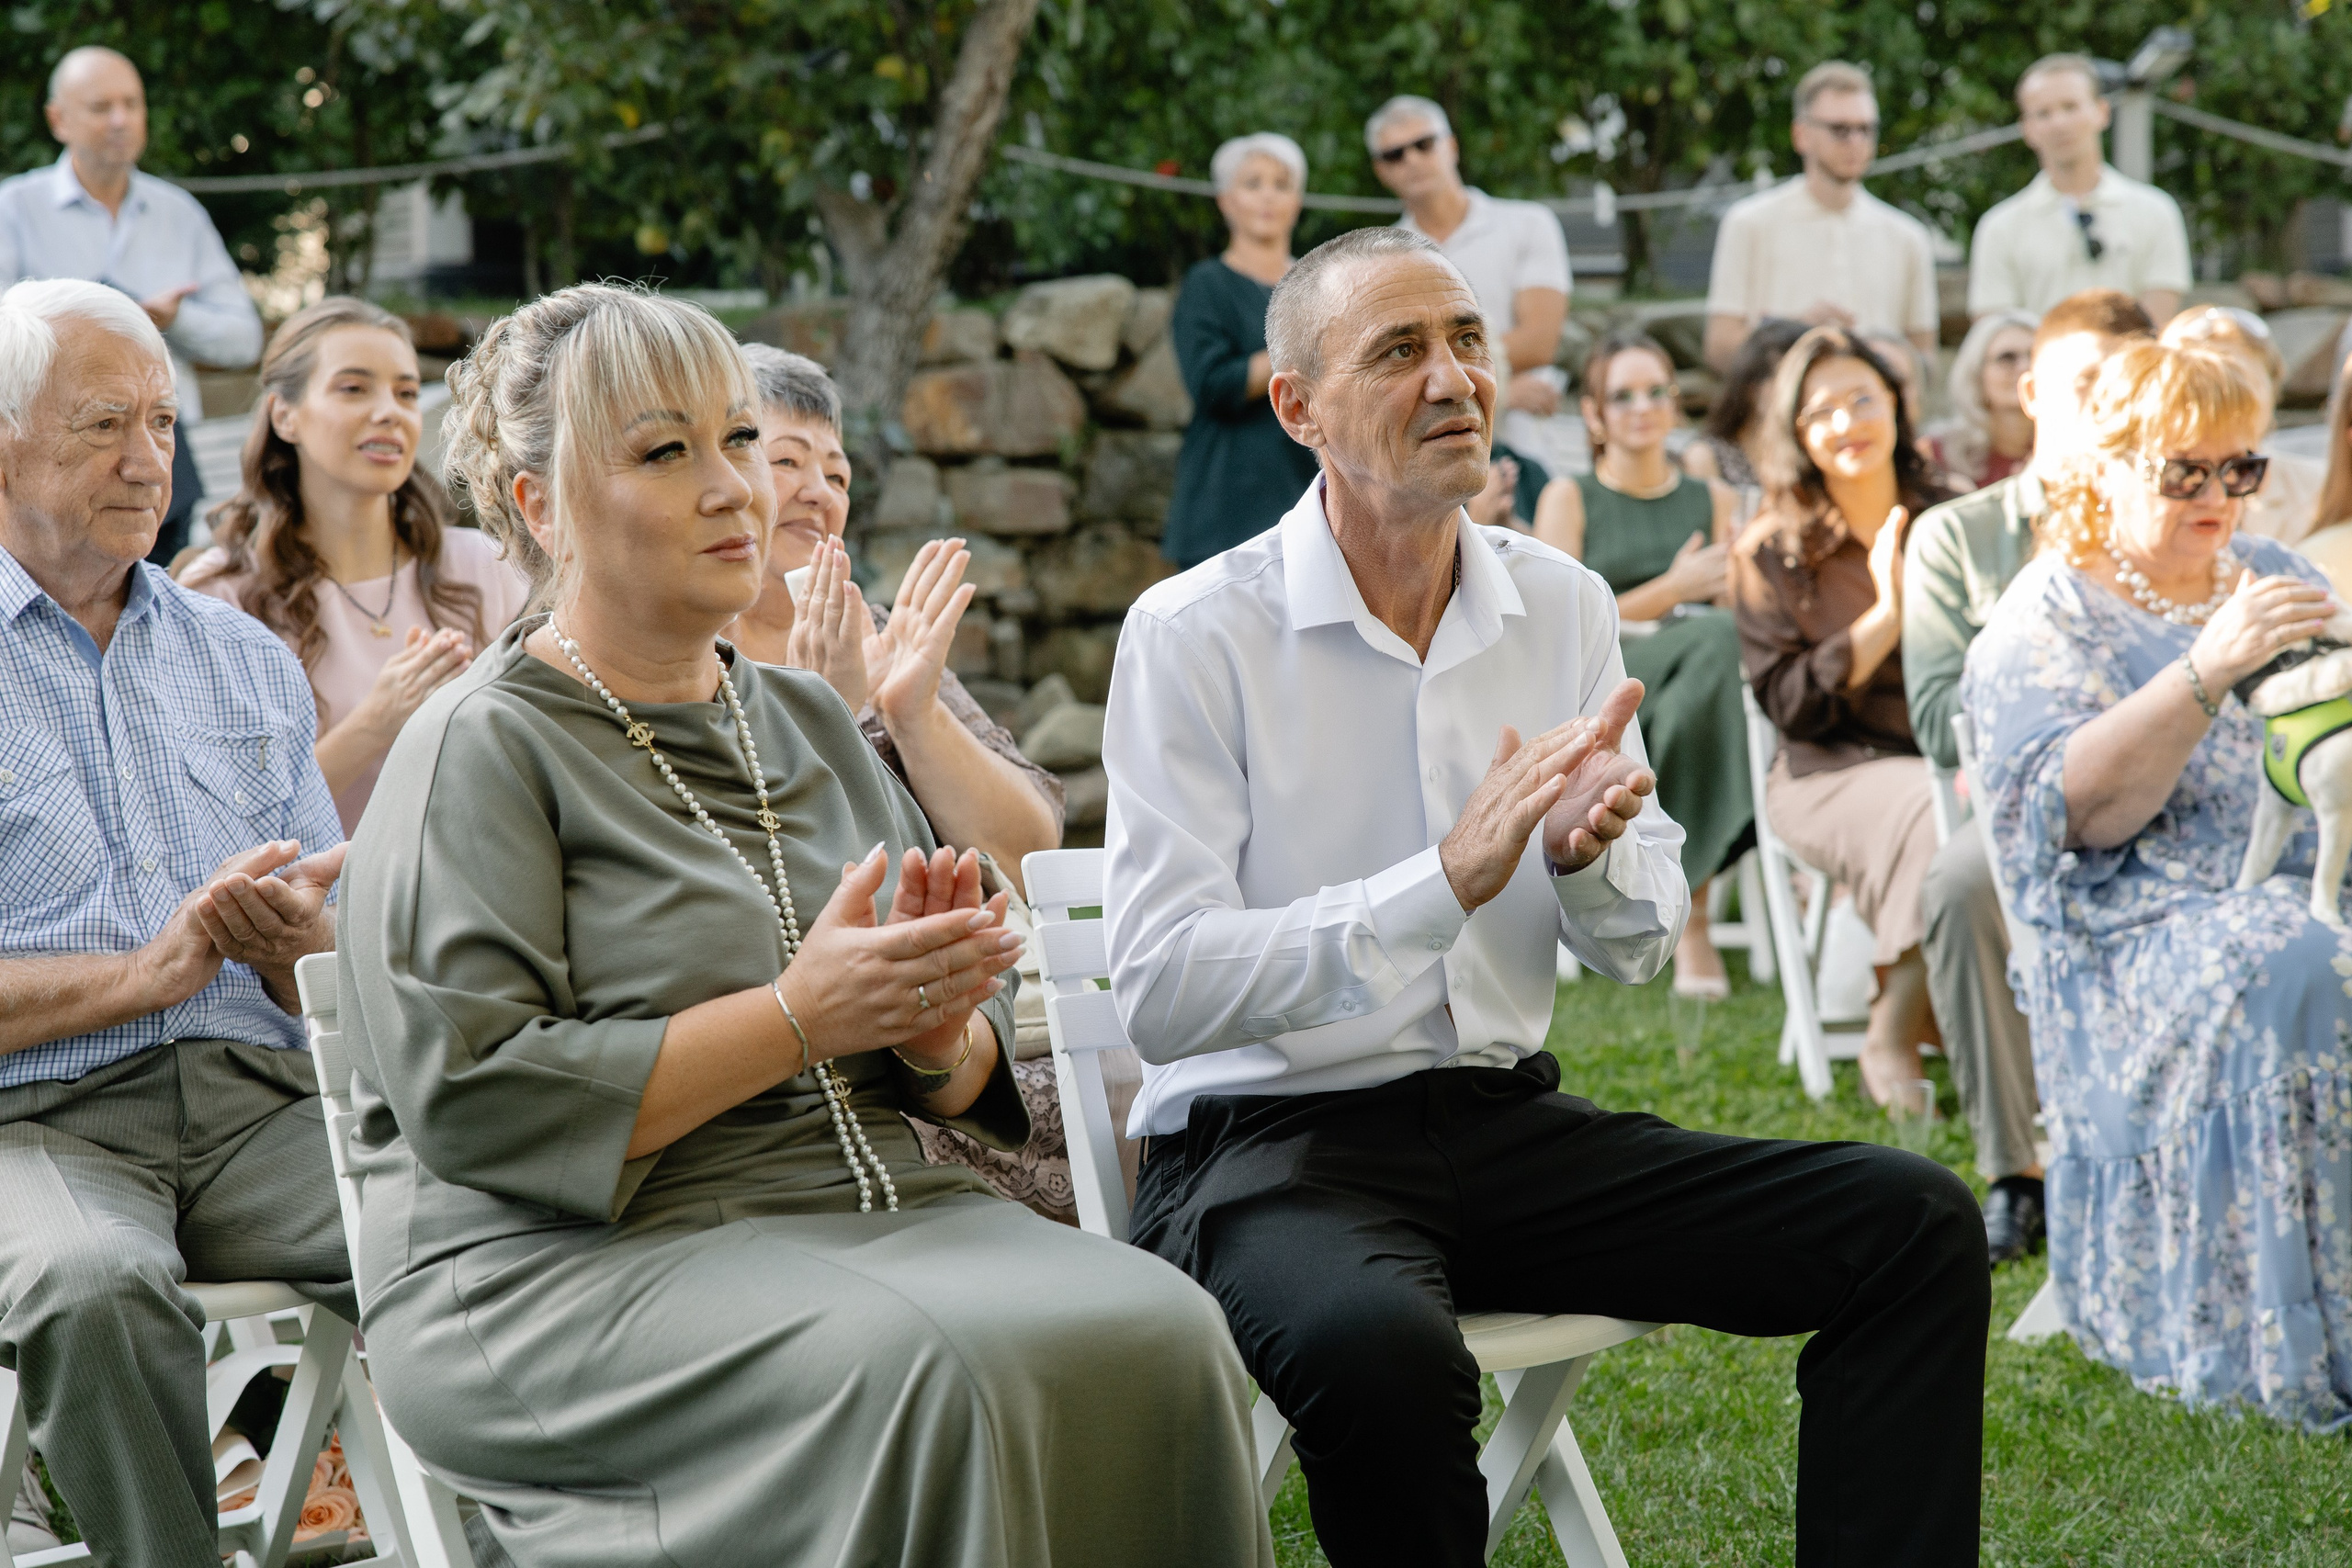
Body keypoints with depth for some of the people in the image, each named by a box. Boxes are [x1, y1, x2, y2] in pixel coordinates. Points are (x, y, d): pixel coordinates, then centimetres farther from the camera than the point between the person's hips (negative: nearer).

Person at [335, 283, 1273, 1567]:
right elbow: (472, 1101, -15)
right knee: (912, 1366, -35)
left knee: (1161, 1330, -23)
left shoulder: (810, 723, 19)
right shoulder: (480, 750, -3)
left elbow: (971, 1076, 21)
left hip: (870, 1207, 6)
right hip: (569, 1263, -6)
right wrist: (799, 1017, -15)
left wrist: (936, 1027, -5)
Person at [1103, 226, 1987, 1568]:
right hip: (1271, 1144, -5)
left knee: (1914, 1223, -8)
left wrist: (1588, 855, -14)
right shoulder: (1196, 636, -9)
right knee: (1383, 1350, -38)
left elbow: (1645, 946, 10)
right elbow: (1160, 989, -19)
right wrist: (1447, 880, -27)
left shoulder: (1564, 607, 8)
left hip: (1509, 1124, 6)